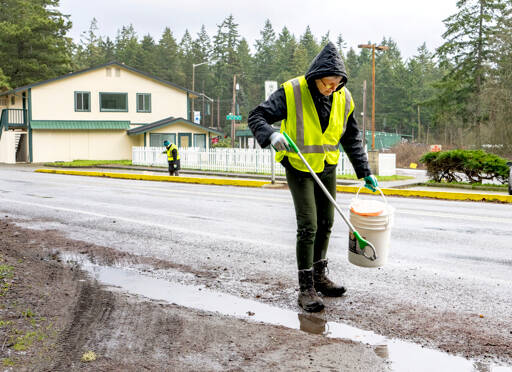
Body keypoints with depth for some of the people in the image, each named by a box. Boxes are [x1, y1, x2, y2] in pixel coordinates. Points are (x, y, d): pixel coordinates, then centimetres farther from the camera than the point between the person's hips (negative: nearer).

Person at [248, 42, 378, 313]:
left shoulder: (344, 99, -3)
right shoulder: (292, 92, -19)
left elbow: (352, 139, 8)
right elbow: (257, 117, -18)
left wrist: (365, 172, 6)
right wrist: (271, 135, -39)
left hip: (327, 167, 5)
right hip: (299, 166, -5)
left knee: (326, 223, 13)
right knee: (308, 226, -11)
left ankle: (319, 276, 29)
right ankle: (306, 288, -2)